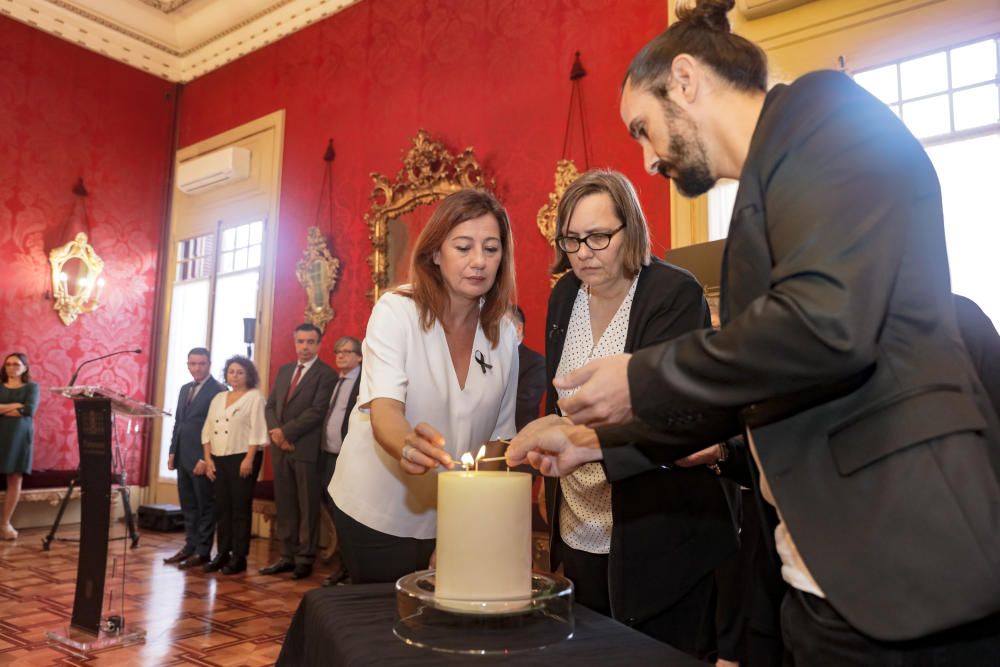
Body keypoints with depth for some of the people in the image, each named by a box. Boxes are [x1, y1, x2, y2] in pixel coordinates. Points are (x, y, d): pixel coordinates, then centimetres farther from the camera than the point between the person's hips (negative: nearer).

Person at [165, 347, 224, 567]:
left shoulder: (218, 390, -10)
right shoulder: (185, 389, 16)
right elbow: (178, 422, 19)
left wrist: (206, 459, -17)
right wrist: (173, 452, 12)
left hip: (202, 458, -8)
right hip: (183, 457, 8)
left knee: (205, 506, 2)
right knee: (188, 505, 13)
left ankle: (203, 551, 9)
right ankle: (190, 546, 23)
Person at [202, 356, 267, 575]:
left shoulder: (254, 397, -3)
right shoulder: (218, 398, 16)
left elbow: (257, 431, -10)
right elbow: (208, 430, 14)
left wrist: (249, 459, -17)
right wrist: (208, 458, 5)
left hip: (242, 458, -6)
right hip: (219, 459, 6)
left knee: (240, 508, -2)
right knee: (221, 508, 8)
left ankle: (239, 557, 4)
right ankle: (222, 553, 16)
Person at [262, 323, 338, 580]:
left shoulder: (326, 374, -6)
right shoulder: (284, 370, 16)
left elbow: (317, 411, -14)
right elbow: (270, 405, 13)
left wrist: (287, 432, -14)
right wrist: (275, 432, -5)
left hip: (307, 448, -6)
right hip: (280, 448, 6)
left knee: (307, 506, 2)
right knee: (284, 504, 10)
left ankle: (305, 558, 11)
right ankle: (287, 555, 19)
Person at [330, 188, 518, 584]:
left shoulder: (505, 333, -3)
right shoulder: (396, 311, -14)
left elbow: (500, 432, 3)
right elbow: (384, 411, -26)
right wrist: (409, 446, -48)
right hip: (377, 511, -3)